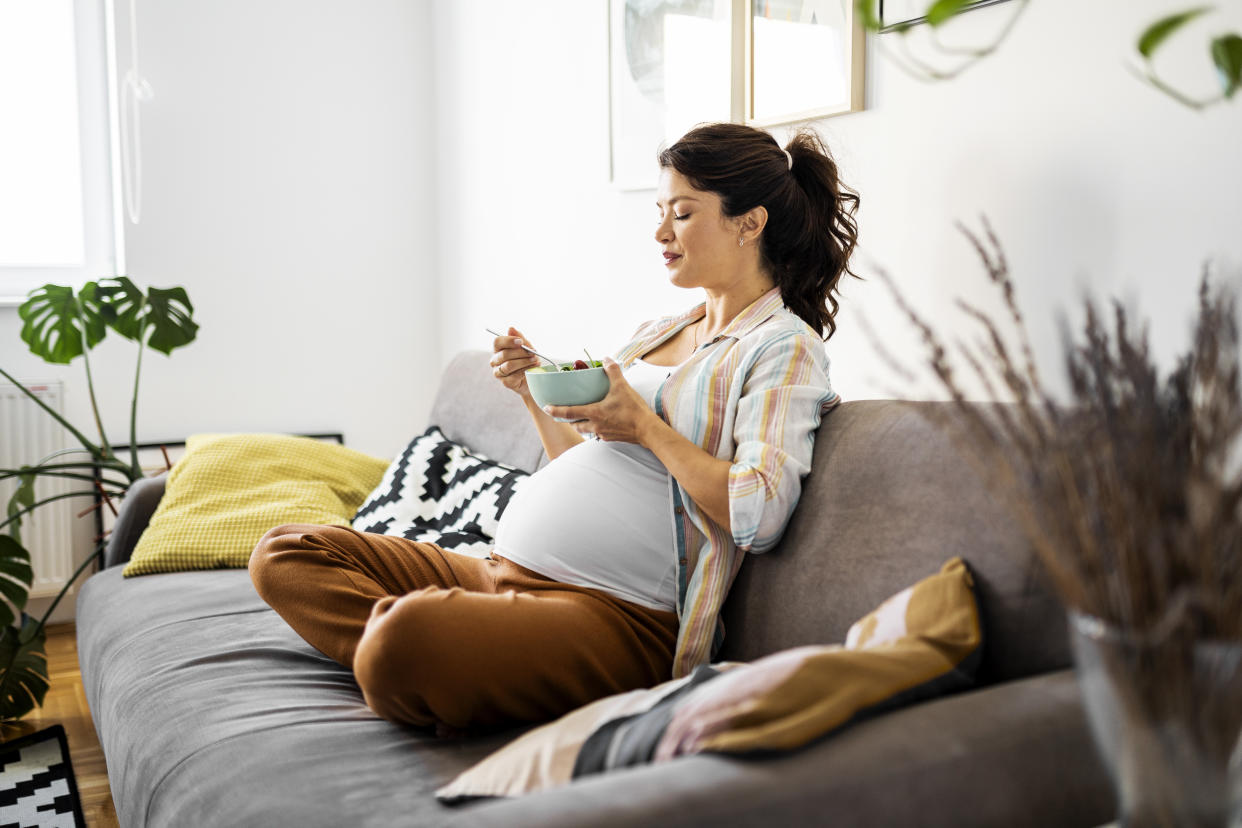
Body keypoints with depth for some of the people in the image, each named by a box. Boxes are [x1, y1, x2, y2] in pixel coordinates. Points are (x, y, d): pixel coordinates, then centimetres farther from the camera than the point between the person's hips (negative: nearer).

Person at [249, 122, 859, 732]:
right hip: (502, 570, 9)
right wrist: (535, 395, 10)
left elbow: (760, 514, -18)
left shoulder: (785, 348, -3)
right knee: (284, 555, 1)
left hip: (617, 611, -9)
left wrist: (644, 425, -12)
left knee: (407, 631, -37)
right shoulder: (656, 333, 22)